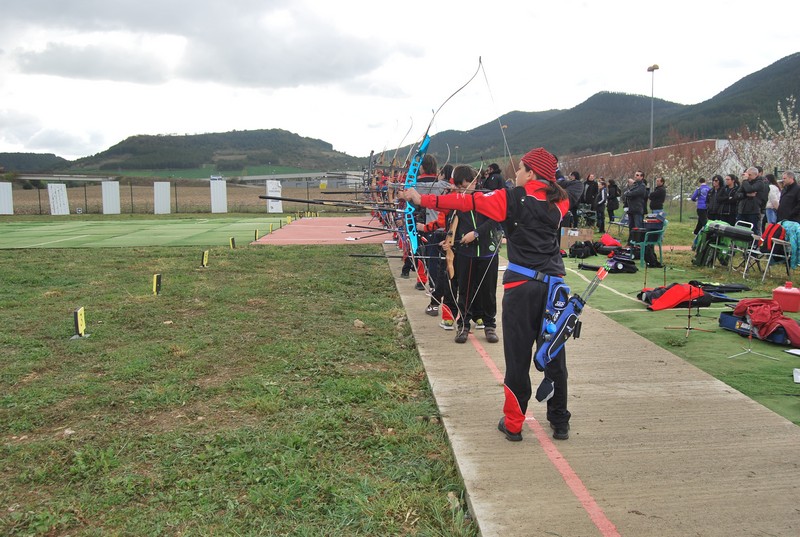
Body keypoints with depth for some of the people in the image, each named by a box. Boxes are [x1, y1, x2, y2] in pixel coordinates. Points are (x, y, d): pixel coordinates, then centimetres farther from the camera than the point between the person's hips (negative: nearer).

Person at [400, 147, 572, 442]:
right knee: (554, 357, 11)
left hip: (522, 285, -4)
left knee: (518, 357, 4)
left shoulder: (514, 198, -6)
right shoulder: (559, 202, 7)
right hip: (554, 284, 5)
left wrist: (422, 199, -3)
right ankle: (560, 424, 21)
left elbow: (466, 202, -7)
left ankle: (513, 424, 15)